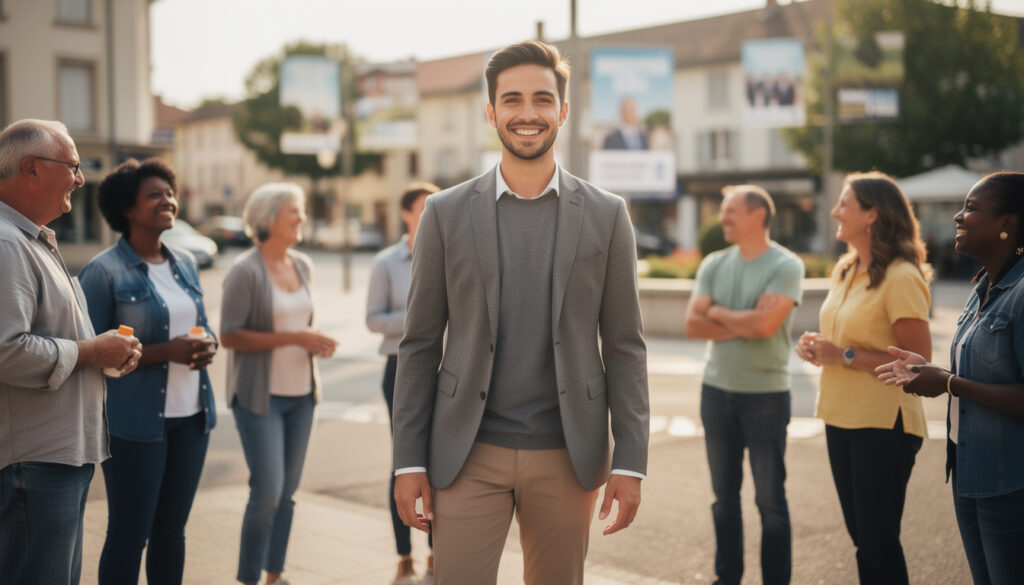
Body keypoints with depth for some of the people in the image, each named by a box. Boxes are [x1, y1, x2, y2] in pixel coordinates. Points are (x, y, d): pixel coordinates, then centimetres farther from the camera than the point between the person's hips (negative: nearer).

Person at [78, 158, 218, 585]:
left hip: (191, 414, 6)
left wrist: (207, 346, -3)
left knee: (171, 529, 12)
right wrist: (166, 352, -20)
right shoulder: (105, 271, -8)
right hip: (136, 420, -6)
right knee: (129, 534, 1)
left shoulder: (185, 263, 11)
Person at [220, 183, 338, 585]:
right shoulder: (245, 271, -12)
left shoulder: (303, 266, 9)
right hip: (260, 395, -6)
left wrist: (315, 342, 0)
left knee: (288, 491, 10)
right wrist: (293, 339, -20)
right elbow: (229, 336, -16)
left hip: (300, 392, 6)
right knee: (267, 491, -9)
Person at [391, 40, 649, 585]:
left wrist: (630, 462, -3)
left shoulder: (605, 216, 2)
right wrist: (409, 461, -2)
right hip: (469, 457, 0)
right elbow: (419, 345, 3)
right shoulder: (446, 213, 1)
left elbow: (624, 348, 3)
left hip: (566, 457, 1)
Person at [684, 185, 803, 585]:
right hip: (716, 390, 5)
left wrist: (718, 313, -7)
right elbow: (693, 325, -3)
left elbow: (766, 324, -22)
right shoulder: (714, 264, 7)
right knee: (724, 495, 14)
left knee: (770, 499, 1)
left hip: (765, 394, -5)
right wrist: (745, 324, -13)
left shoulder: (785, 265, -9)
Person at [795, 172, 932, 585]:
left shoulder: (901, 278, -15)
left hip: (883, 425, -8)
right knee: (861, 535, 15)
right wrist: (816, 346, 3)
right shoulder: (845, 270, 11)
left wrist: (845, 355, -21)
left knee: (879, 540, -3)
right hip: (841, 417, 8)